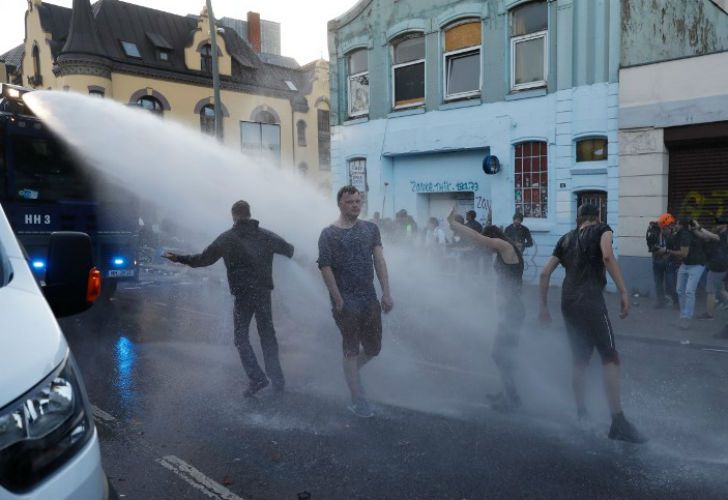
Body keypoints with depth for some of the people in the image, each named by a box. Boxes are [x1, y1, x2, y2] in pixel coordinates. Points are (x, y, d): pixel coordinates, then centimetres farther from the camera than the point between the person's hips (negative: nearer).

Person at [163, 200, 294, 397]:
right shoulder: (266, 235, 5)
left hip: (242, 294, -3)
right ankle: (277, 380, 13)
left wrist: (178, 258, 12)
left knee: (241, 336, 7)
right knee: (267, 334, 13)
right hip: (264, 292, 3)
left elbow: (204, 258, 0)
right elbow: (289, 250, 12)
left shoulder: (227, 238, -2)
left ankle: (257, 378, -6)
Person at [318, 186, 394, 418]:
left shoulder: (371, 229, 7)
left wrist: (386, 293, -7)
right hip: (346, 301, -4)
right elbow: (325, 268, -9)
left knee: (373, 348, 12)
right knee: (351, 350, 4)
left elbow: (379, 260, 1)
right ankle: (358, 401, 14)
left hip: (370, 299, 4)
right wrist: (338, 301, -14)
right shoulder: (328, 234, -4)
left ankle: (349, 372, 39)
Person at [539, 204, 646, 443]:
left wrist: (543, 306, 24)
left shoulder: (566, 239, 20)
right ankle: (618, 422, -6)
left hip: (568, 303, 6)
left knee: (580, 360, 17)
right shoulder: (601, 230, 6)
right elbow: (607, 256, -16)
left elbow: (545, 273, 17)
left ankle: (581, 412, 24)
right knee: (611, 359, -3)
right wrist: (623, 292, -18)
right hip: (590, 301, -6)